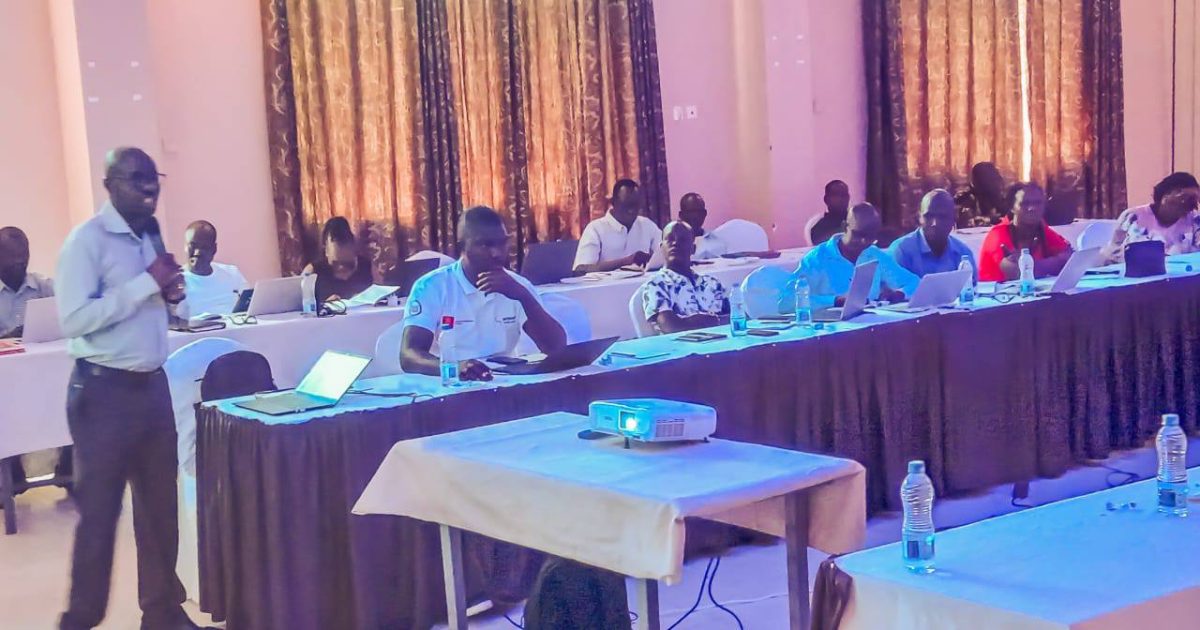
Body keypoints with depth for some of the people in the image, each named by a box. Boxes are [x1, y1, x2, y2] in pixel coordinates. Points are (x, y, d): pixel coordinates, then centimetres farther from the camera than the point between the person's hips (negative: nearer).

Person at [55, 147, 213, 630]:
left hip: (152, 385, 7)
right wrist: (147, 283, -22)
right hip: (104, 391, -7)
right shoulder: (86, 240, -12)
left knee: (160, 505, 12)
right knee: (99, 510, 1)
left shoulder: (152, 236, 12)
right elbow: (74, 320, -23)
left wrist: (171, 295, -2)